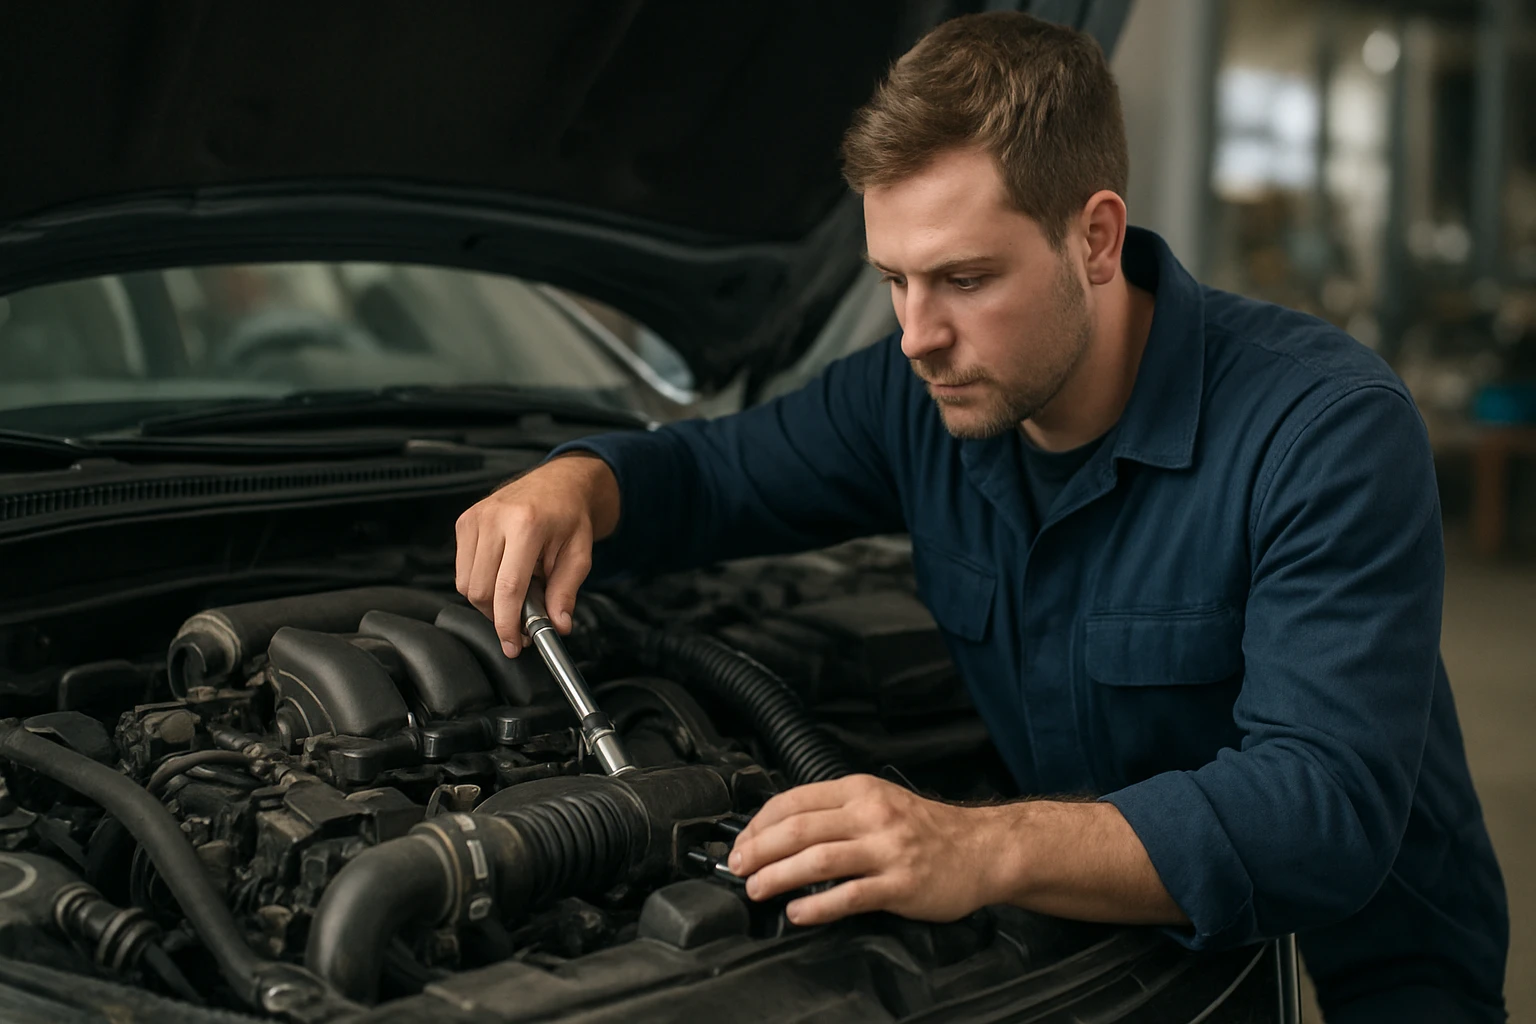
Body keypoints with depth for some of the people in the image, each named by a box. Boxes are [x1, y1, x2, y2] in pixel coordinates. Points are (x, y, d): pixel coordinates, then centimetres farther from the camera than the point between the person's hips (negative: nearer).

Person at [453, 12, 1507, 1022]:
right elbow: (706, 474, 14)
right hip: (1099, 938, 5)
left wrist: (983, 851, -46)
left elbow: (1330, 806, -33)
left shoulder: (1335, 431, -23)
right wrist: (569, 487, -12)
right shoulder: (919, 398, -3)